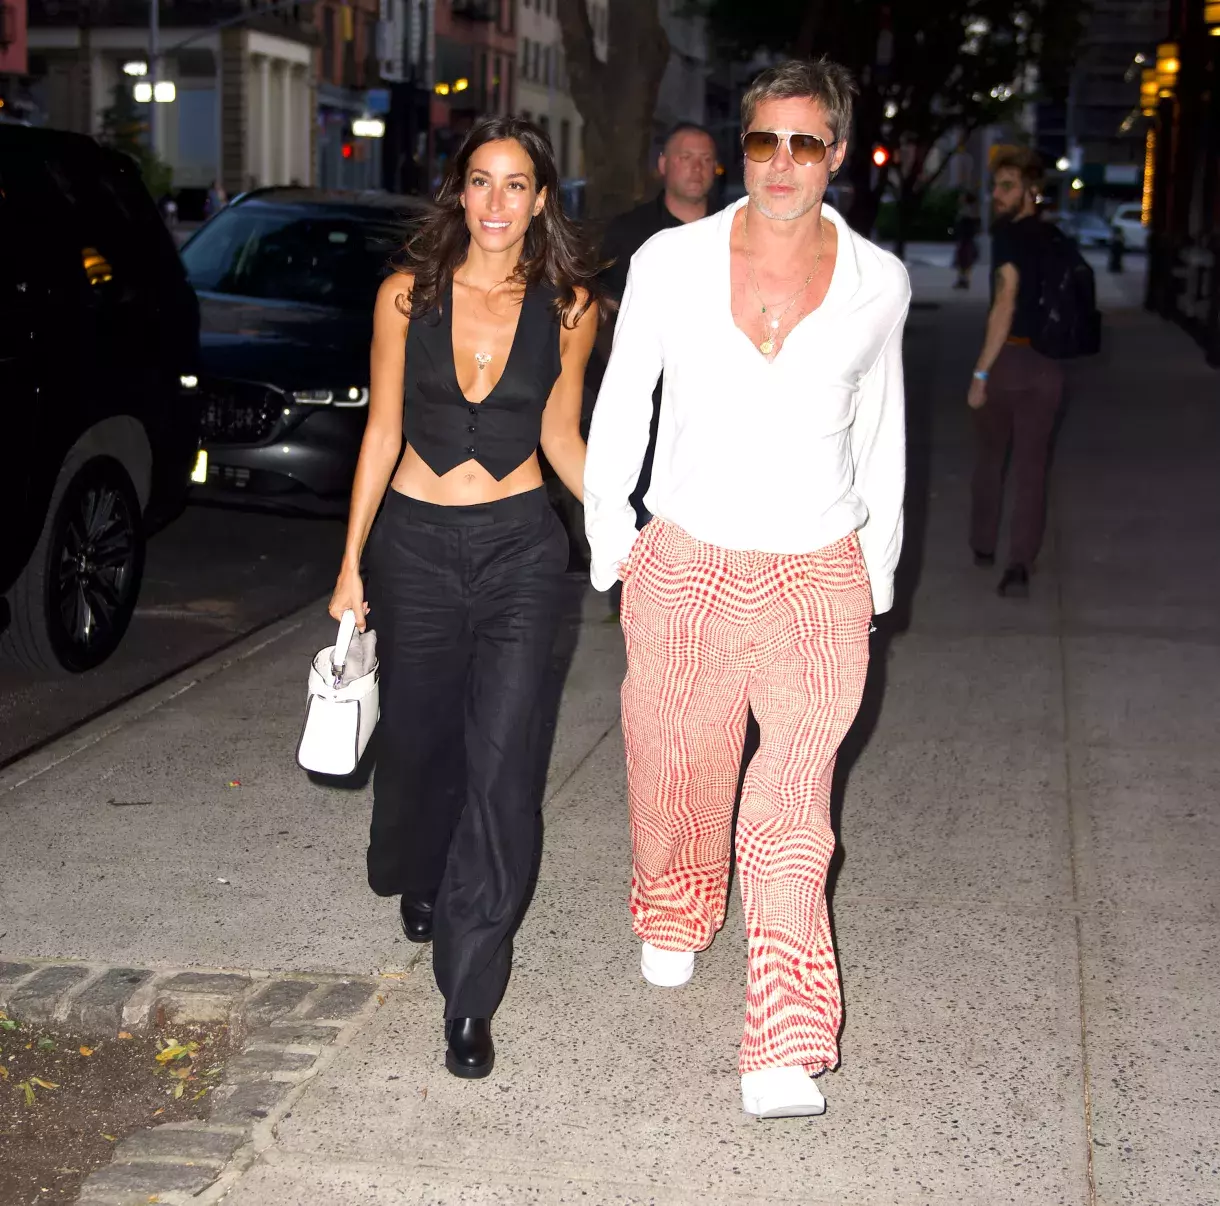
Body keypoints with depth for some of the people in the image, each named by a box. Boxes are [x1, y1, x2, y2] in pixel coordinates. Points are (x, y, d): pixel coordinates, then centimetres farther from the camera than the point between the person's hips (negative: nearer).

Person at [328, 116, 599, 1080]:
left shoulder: (568, 307, -2)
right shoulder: (407, 295, -2)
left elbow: (559, 435, 9)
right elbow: (383, 430, 2)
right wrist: (351, 563, 2)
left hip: (519, 542, -1)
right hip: (415, 540, 1)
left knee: (500, 758, -10)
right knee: (422, 733, 14)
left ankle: (470, 996, -3)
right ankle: (419, 882, 48)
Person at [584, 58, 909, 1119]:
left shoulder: (878, 281, 0)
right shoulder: (672, 264, -3)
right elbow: (621, 406, 7)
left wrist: (878, 572, 16)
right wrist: (610, 536, 7)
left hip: (819, 576, -1)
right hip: (685, 564, 1)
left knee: (792, 813, -5)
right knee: (676, 773, 17)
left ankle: (785, 1052, -2)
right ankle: (674, 919, 47)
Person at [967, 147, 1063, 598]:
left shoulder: (1008, 235, -13)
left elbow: (1005, 304, -20)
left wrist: (981, 372, -18)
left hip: (1009, 358, -4)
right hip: (1048, 366, 5)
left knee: (990, 458, 16)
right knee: (1032, 466, 3)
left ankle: (983, 545, 30)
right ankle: (1020, 565, -7)